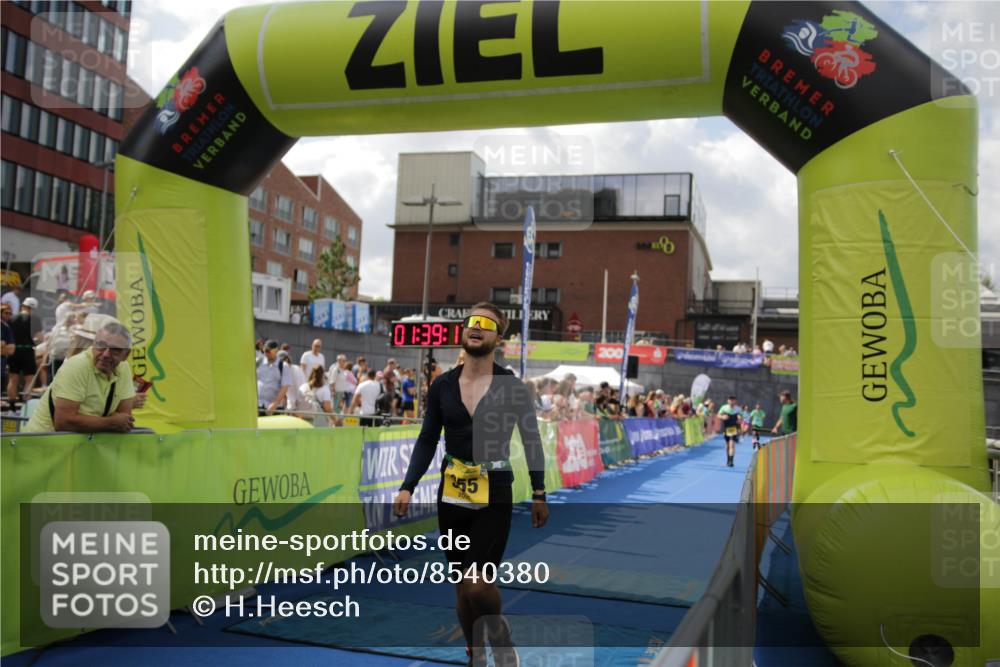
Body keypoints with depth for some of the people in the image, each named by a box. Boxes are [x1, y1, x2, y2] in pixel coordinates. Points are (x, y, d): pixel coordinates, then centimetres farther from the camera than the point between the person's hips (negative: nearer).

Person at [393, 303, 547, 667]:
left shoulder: (512, 387, -5)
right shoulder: (442, 386, 1)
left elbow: (531, 440, 2)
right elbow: (427, 441, 7)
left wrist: (539, 494, 2)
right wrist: (408, 487, -1)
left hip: (495, 499, -3)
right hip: (452, 497, 3)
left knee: (476, 583, -15)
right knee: (462, 587, 11)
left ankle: (499, 632, 17)